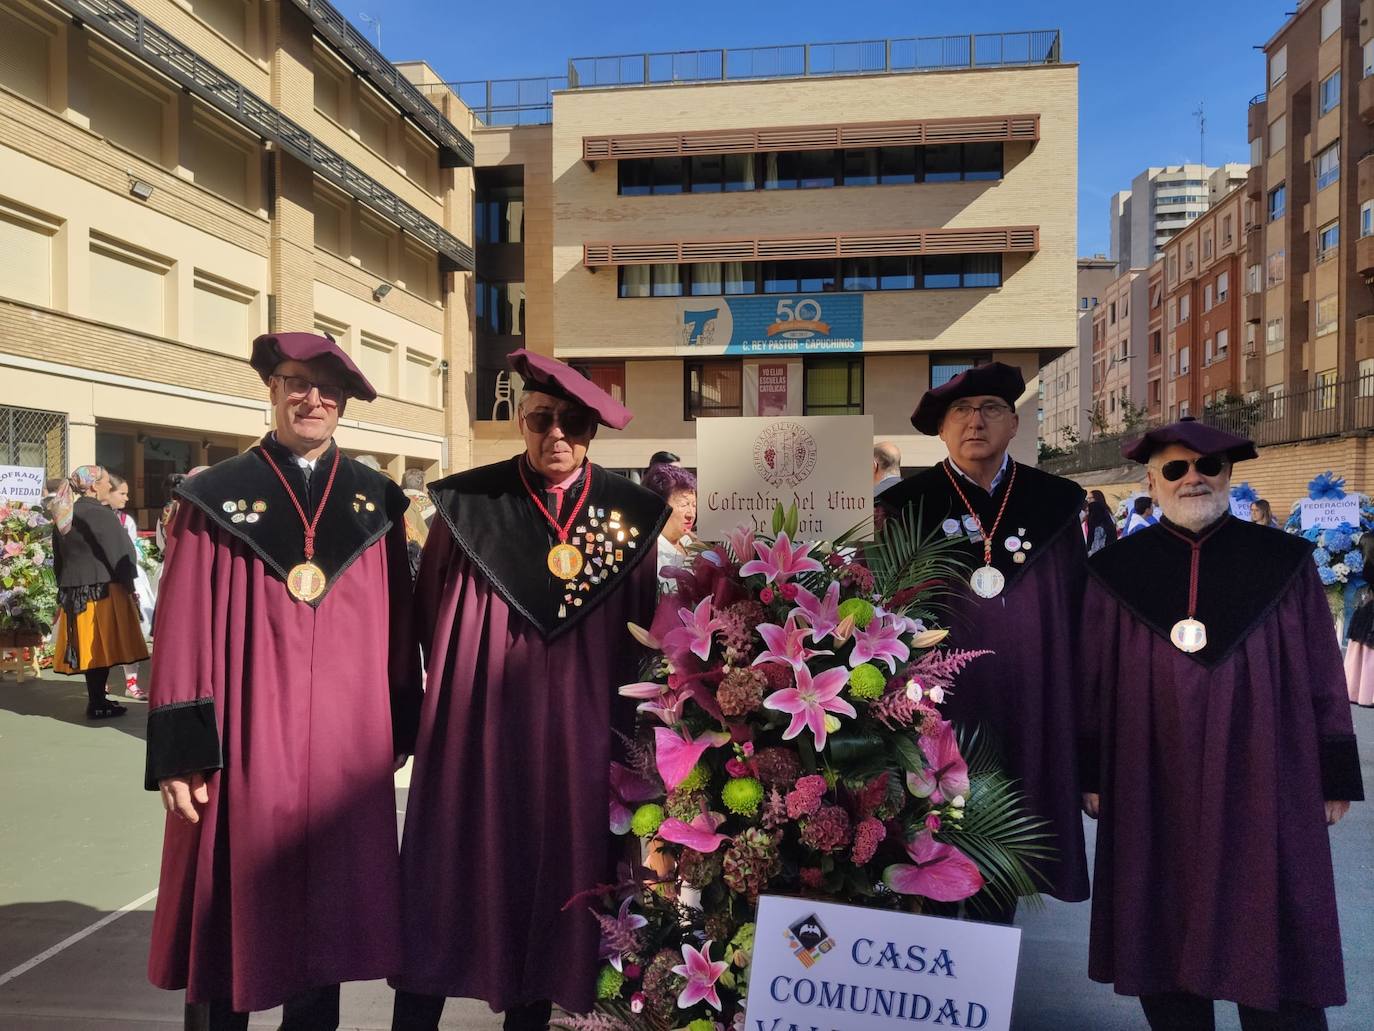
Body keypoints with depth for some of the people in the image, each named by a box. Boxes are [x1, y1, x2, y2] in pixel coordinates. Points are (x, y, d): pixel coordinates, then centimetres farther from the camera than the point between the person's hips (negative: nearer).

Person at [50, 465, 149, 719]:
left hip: (72, 592, 8)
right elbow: (120, 554, -14)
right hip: (102, 589, -8)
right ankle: (97, 705, 3)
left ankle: (96, 699, 19)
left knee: (87, 647, 12)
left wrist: (66, 586, 23)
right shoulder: (100, 514, -15)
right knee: (102, 645, -1)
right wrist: (129, 586, -4)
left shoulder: (63, 516, 10)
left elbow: (58, 558, 16)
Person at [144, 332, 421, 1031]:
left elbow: (396, 626, 7)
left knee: (327, 909, 14)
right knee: (231, 911, 10)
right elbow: (183, 628, -3)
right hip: (243, 745, -2)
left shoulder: (376, 502, 6)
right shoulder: (215, 496, 0)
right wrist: (180, 750, -7)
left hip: (345, 747, 2)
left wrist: (401, 729, 7)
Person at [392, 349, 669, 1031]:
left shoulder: (631, 516, 0)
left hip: (580, 738, 2)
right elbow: (430, 617, 4)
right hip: (476, 728, -1)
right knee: (453, 880, 7)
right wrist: (459, 687, 4)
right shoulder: (468, 505, -4)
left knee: (555, 879, 12)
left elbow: (643, 630, 6)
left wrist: (626, 719, 5)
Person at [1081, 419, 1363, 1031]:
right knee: (1165, 939, 10)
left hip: (1263, 788, 0)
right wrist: (1091, 774, 3)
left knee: (1272, 953, 6)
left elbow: (1323, 678, 5)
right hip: (1152, 792, 1)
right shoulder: (1115, 571, 2)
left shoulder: (1285, 561, 2)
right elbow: (1092, 682, 4)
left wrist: (1335, 779, 4)